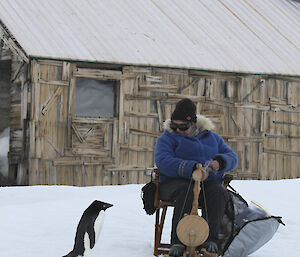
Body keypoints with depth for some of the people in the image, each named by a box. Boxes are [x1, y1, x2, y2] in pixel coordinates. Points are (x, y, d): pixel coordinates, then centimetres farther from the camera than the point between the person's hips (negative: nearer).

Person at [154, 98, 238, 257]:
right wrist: (191, 169, -24)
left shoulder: (212, 137, 20)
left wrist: (219, 162, -10)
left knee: (218, 193, -33)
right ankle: (178, 242, -38)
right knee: (185, 192, -38)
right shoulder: (167, 138, 9)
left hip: (208, 183, 2)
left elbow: (232, 157, 16)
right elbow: (162, 161, -10)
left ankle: (210, 239, -34)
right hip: (176, 182, -2)